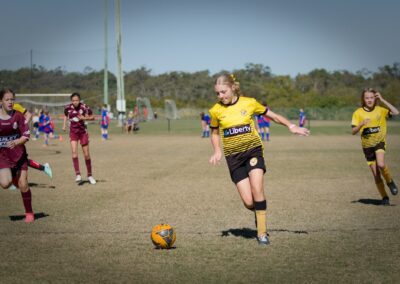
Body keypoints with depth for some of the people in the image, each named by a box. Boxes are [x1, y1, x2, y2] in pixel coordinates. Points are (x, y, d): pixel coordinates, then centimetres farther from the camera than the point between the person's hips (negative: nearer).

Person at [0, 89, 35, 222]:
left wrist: (16, 142, -23)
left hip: (19, 154, 0)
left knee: (23, 185, -2)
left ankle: (29, 212, 18)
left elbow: (26, 135, -5)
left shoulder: (18, 116, -5)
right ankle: (12, 178, 22)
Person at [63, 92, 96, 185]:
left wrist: (84, 118, -19)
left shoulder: (84, 107, -13)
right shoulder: (68, 108, -7)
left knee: (86, 155, 3)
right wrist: (64, 124, 5)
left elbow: (92, 117, -3)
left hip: (83, 131, 0)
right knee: (74, 152, -19)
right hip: (73, 132, 1)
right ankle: (78, 175, -21)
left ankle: (89, 175, 18)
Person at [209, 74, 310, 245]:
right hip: (233, 157, 1)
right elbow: (215, 133, 16)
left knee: (257, 189, -20)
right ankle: (259, 213, 27)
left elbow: (271, 115, 10)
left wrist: (291, 126, 2)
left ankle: (262, 232, -6)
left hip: (253, 150, -1)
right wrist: (217, 151, -1)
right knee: (248, 202, -9)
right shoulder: (216, 111, 0)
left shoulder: (249, 103, -2)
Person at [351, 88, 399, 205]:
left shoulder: (380, 110, -3)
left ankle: (390, 181, 1)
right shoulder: (358, 113, -4)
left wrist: (382, 100, -16)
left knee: (381, 165, -28)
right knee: (376, 174, 2)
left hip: (379, 142, -1)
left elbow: (396, 112, -16)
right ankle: (384, 197, 16)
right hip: (367, 145, 1)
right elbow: (353, 131, -8)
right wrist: (362, 124, -27)